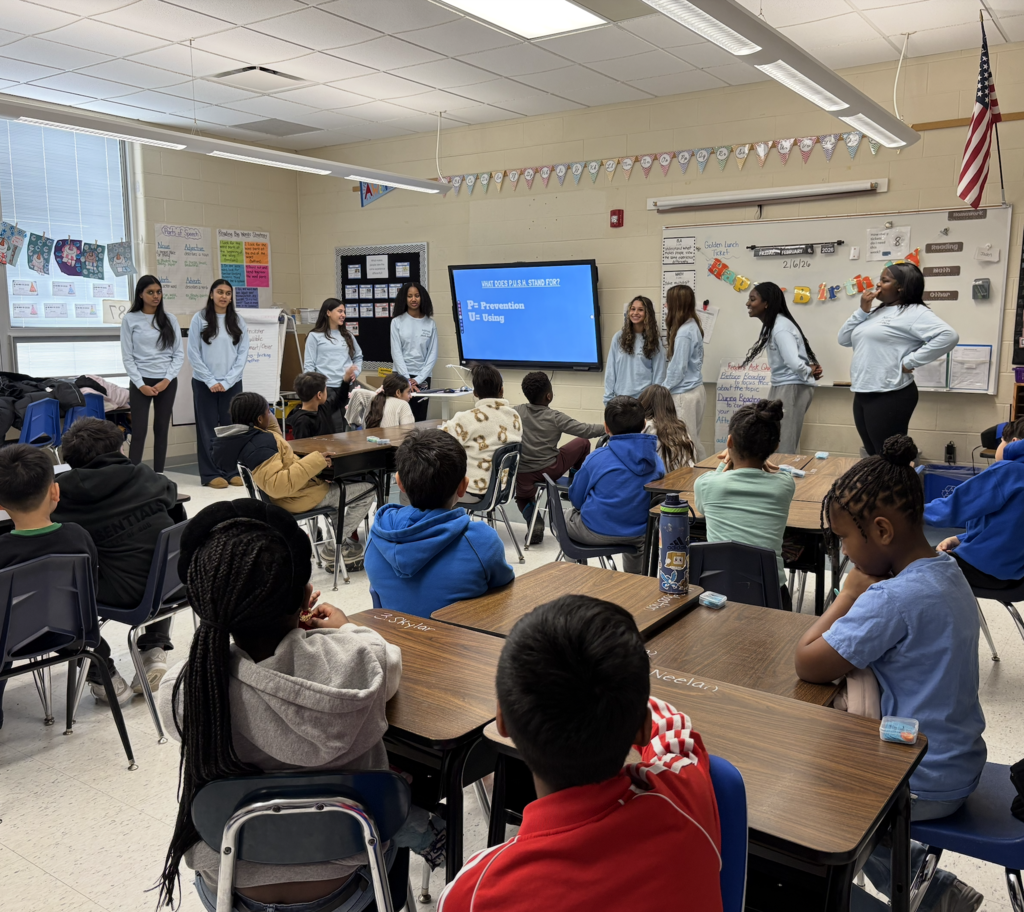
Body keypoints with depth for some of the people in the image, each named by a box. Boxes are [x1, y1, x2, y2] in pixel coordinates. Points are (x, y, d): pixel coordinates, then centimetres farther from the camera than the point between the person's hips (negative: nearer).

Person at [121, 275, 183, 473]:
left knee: (161, 430, 7)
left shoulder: (170, 319, 6)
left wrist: (166, 380, -8)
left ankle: (158, 476, 13)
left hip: (167, 382, 2)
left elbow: (179, 354, 4)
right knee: (139, 431, -5)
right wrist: (141, 384, -10)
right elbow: (127, 357, -1)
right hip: (140, 382, -2)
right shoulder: (130, 319, 1)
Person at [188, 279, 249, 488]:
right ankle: (210, 474, 7)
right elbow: (193, 354, -3)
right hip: (204, 383, -2)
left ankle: (233, 471, 12)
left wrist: (227, 381, -7)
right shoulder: (200, 319, 0)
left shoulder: (238, 321, 6)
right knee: (208, 429, 2)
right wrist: (210, 381, -9)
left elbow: (243, 354, 2)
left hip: (232, 383, 2)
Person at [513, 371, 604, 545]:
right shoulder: (555, 418, -12)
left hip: (522, 473, 3)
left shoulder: (517, 411, -3)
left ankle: (533, 520, 2)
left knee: (523, 497, 35)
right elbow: (586, 430, -13)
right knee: (583, 443, 16)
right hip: (550, 470, -2)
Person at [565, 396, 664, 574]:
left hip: (597, 532, -3)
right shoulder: (656, 460, -6)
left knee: (565, 519, 30)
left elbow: (576, 499, -5)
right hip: (638, 531, 4)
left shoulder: (597, 458, -18)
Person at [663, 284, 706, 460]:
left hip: (684, 394, -9)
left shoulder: (683, 332, -19)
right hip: (695, 390, 9)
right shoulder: (692, 326, 9)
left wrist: (664, 388, -4)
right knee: (693, 441, 15)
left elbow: (678, 368, -17)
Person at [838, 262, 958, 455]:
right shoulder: (876, 312, 17)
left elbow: (948, 336, -21)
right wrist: (862, 310, 3)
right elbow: (844, 339, 15)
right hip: (862, 394, 9)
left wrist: (909, 362, -18)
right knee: (874, 457, 14)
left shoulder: (913, 312, -8)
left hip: (890, 396, -8)